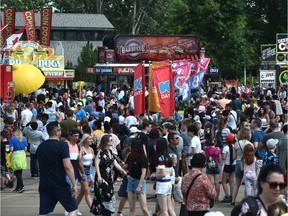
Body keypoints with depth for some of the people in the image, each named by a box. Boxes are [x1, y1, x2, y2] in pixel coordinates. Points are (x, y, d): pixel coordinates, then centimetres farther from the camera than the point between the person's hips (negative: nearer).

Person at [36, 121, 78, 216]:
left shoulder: (41, 147, 8)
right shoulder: (62, 145, -12)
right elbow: (67, 166, -18)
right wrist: (74, 185, -15)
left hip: (44, 185, 6)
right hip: (60, 185, -6)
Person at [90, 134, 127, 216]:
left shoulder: (110, 152, 12)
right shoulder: (101, 152, -11)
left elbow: (115, 163, 13)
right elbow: (96, 164, -17)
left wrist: (122, 170, 0)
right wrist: (99, 176, -22)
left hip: (109, 177, 8)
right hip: (102, 177, -8)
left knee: (110, 196, 10)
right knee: (104, 196, -6)